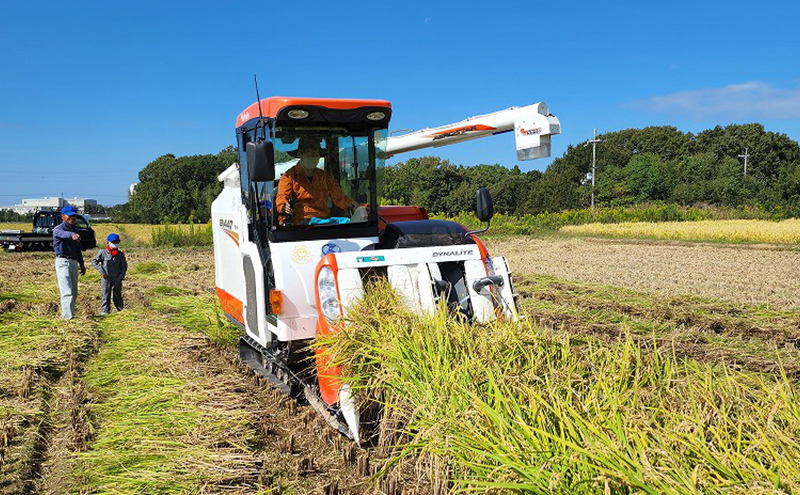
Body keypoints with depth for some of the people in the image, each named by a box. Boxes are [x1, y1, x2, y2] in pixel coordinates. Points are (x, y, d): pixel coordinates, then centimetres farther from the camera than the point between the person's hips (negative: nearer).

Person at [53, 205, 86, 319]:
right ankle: (66, 315, -19)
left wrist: (81, 264, 23)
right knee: (67, 291, -16)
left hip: (74, 262, 8)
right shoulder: (58, 229, -8)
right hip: (63, 261, -8)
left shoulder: (75, 229, 17)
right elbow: (63, 234, -35)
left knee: (74, 292, 12)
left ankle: (69, 313, 22)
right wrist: (72, 235, -57)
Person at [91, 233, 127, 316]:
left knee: (117, 296, 8)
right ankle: (105, 311, 6)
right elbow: (94, 261, 1)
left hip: (117, 279, 2)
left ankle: (121, 311, 13)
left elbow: (124, 267, 8)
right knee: (105, 295, -1)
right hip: (106, 278, -2)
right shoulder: (103, 252, -2)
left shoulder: (120, 254, 5)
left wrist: (120, 277, -3)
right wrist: (101, 271, -10)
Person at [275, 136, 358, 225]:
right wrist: (285, 207, -28)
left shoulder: (326, 177, 23)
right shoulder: (289, 176, 9)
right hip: (301, 221, -4)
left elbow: (339, 197, 19)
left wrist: (350, 204, -4)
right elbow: (281, 198, -3)